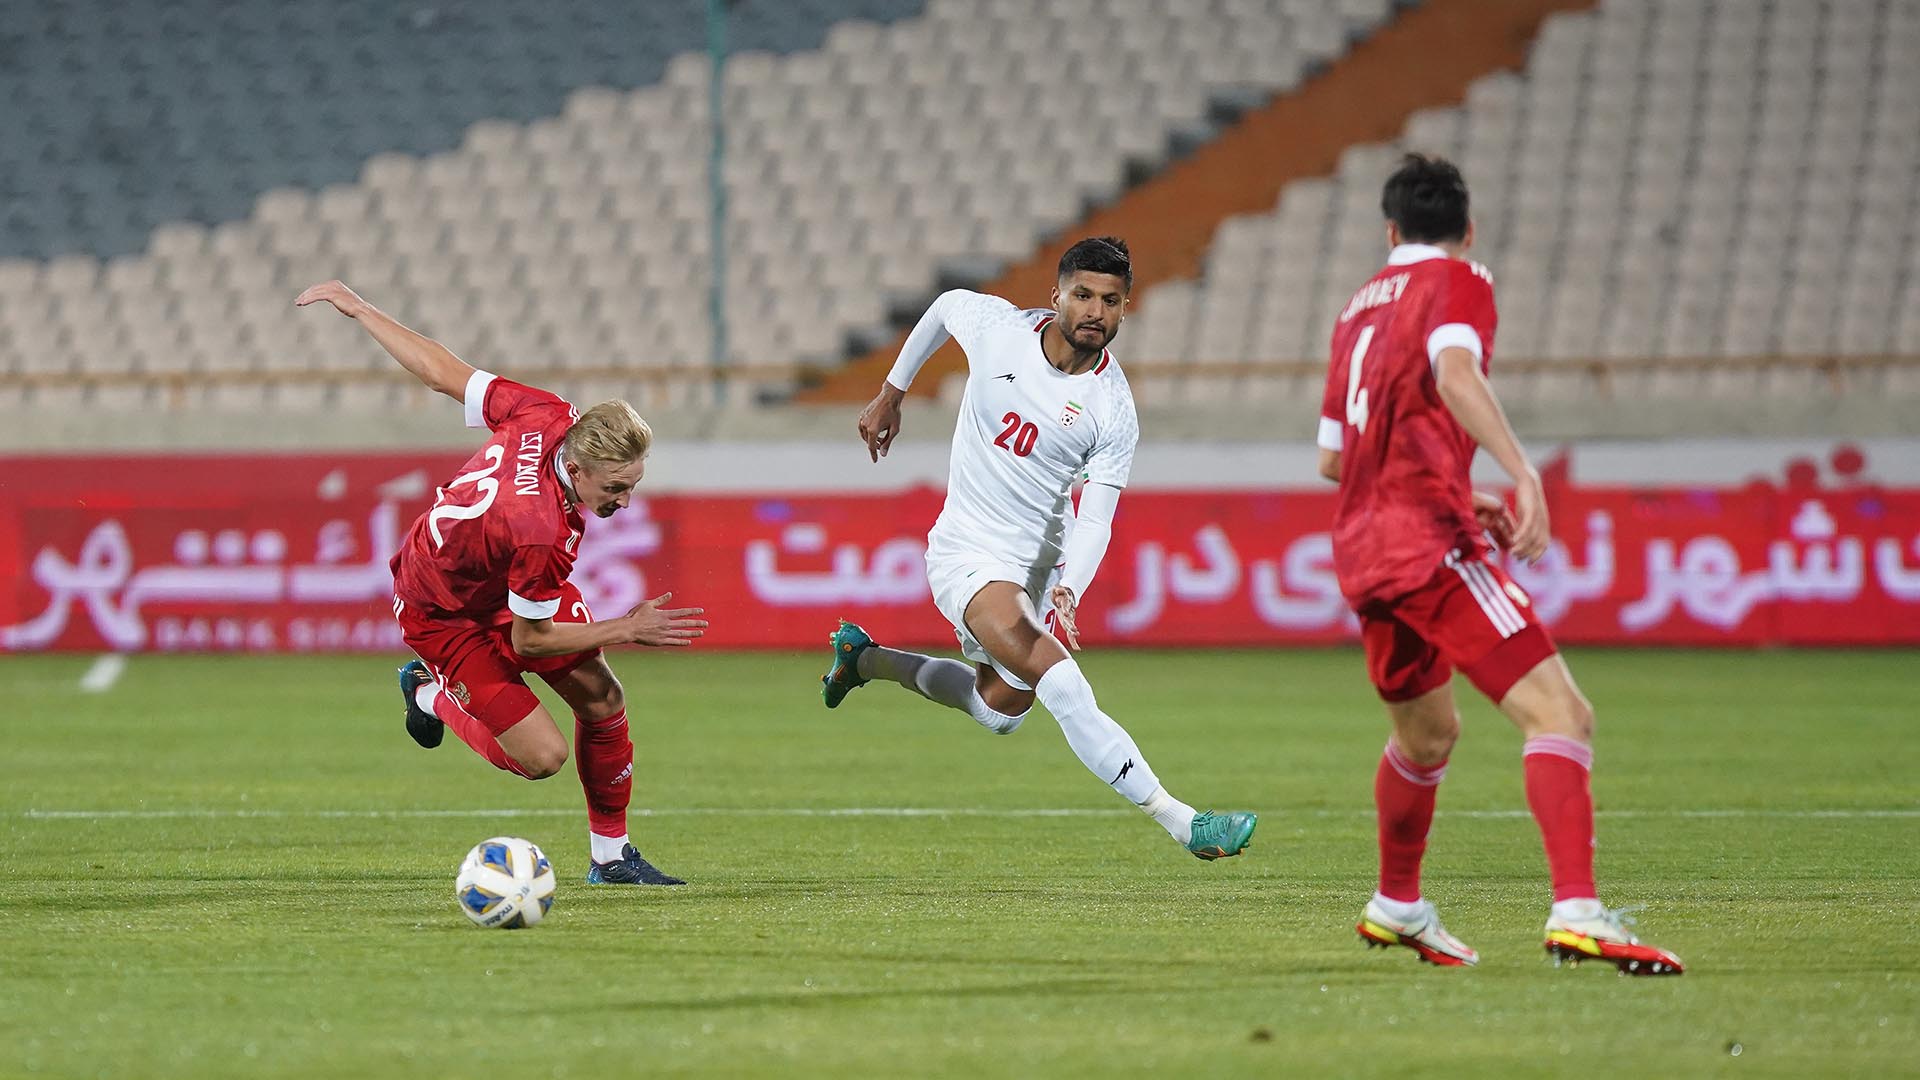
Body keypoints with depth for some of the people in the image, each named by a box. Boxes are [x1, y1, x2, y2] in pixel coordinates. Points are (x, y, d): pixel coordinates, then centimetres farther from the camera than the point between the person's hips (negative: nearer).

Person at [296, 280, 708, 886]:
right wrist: (627, 630, -20)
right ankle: (431, 695, 17)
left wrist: (359, 308, -4)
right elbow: (528, 640, -26)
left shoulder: (545, 415, -27)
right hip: (444, 616, -8)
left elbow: (440, 372, -17)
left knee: (602, 699, 3)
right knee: (542, 756, -11)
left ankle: (611, 856, 20)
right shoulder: (539, 533, -44)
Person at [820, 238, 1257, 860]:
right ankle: (1177, 821, -29)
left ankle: (865, 659, 43)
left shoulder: (1113, 410, -14)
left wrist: (1068, 588, -33)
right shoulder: (996, 327, -14)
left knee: (1001, 710, 21)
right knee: (1059, 680, -24)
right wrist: (891, 393, 18)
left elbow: (1095, 521, -14)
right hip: (966, 549, -4)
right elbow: (945, 306, 10)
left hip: (1037, 562, 4)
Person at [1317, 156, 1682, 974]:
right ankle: (1577, 912, -33)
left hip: (1360, 551, 8)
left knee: (1426, 733, 30)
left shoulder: (1359, 308, 23)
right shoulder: (1456, 282, 1)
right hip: (1432, 543, -8)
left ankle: (1397, 907, 46)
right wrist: (1523, 475, -31)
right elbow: (1454, 372, -22)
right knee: (1559, 714, -16)